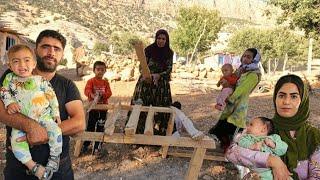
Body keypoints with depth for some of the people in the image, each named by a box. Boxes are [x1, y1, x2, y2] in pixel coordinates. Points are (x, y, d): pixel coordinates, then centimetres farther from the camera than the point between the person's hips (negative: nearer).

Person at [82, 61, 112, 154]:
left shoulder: (105, 82, 3)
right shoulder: (91, 81, -6)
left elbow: (109, 93, -5)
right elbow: (87, 90, -21)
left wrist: (102, 95, -25)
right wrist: (92, 95, -40)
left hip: (103, 108, 3)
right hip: (93, 108, -2)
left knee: (100, 127, 10)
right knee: (90, 126, 6)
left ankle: (97, 146, 23)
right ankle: (86, 145, 21)